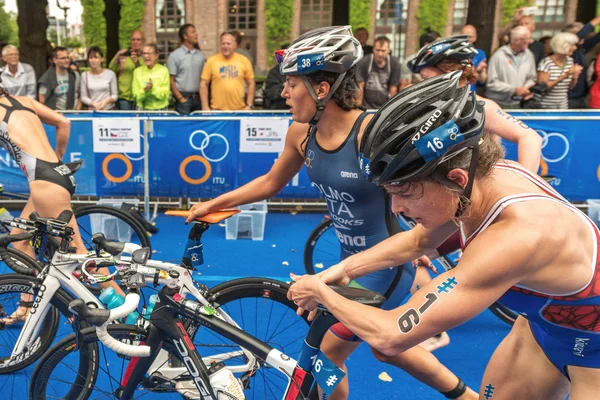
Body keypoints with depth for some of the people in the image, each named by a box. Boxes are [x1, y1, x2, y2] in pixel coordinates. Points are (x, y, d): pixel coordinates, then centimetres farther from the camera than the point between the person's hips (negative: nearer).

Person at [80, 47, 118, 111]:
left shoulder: (110, 74, -2)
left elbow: (114, 95, 1)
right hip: (92, 110, 1)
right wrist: (93, 103, -14)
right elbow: (83, 97, 3)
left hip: (108, 110, -1)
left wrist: (107, 101, -18)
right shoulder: (85, 75, 2)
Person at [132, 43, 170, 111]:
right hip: (142, 108, 1)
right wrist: (144, 91, -21)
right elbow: (136, 95, -1)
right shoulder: (137, 71, 4)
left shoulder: (164, 70, -2)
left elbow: (165, 94, -7)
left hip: (161, 108, -1)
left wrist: (153, 88, -23)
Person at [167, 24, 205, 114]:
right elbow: (171, 80, -4)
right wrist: (180, 98, -11)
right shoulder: (174, 56, -1)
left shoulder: (200, 55, 11)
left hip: (198, 98, 4)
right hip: (184, 98, -4)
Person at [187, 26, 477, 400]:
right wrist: (213, 204, 8)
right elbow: (270, 183, 8)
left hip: (388, 265, -7)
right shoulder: (301, 132, -8)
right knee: (384, 346, 25)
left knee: (326, 355, 3)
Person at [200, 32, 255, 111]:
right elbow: (204, 84, 3)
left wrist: (249, 105, 2)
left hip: (240, 110, 1)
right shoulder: (211, 61, 2)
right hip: (217, 110, -1)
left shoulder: (244, 61, 5)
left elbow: (251, 83, 9)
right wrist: (205, 107, -3)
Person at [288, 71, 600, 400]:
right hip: (545, 324, 6)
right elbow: (417, 241, 1)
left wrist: (320, 291, -23)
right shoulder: (485, 177, -18)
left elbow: (392, 336, -39)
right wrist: (342, 269, -10)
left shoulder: (516, 234, -41)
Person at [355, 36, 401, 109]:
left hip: (385, 107, 2)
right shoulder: (363, 63, -9)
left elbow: (393, 88, 1)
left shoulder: (394, 64, -3)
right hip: (367, 107, -1)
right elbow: (360, 88, -6)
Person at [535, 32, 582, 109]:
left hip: (562, 105, 6)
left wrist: (575, 77, -9)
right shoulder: (546, 63, -14)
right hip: (544, 106, -6)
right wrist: (566, 75, -22)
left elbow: (570, 87, 13)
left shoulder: (570, 61, 6)